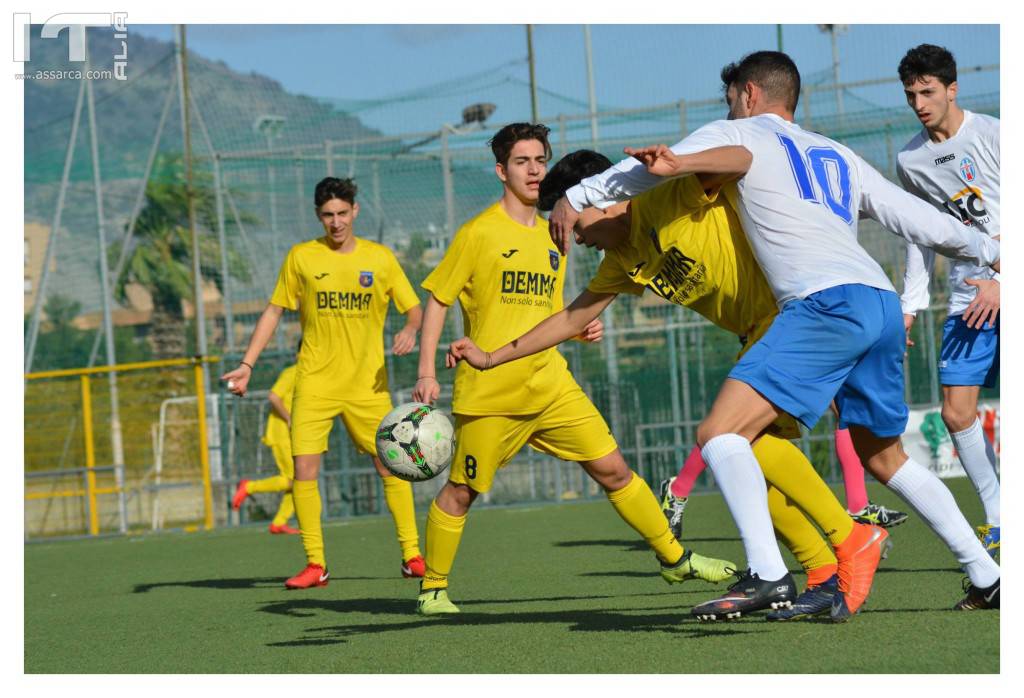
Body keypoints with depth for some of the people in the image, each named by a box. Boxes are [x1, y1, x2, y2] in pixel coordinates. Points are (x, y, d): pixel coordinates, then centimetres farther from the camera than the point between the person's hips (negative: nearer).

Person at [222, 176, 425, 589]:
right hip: (314, 381, 0)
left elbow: (414, 310, 10)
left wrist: (410, 330, -14)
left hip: (367, 384, 0)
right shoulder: (302, 257, 3)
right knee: (304, 469, -9)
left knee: (391, 468, -2)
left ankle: (411, 554, 11)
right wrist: (247, 364, 2)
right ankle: (315, 565, -2)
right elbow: (274, 312, 9)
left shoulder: (380, 258, 3)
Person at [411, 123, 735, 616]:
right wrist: (427, 373, -8)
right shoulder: (478, 233, -4)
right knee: (461, 492, 0)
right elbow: (437, 299, -1)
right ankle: (432, 589, 17)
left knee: (612, 470, 2)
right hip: (488, 391, -5)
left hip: (549, 384, 5)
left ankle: (674, 559, 12)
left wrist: (579, 329, 3)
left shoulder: (551, 236, 14)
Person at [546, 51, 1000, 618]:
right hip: (884, 304, 8)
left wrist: (576, 198, 23)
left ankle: (765, 575, -28)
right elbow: (921, 220, 29)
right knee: (884, 458, 23)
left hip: (828, 304, -8)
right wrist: (990, 252, 42)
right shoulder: (840, 157, 29)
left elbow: (647, 169, 12)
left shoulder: (738, 134, 14)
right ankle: (987, 577, 22)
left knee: (720, 432, -12)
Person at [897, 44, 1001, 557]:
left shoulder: (992, 135, -7)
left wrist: (1003, 281, -16)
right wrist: (910, 305, 15)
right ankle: (997, 517, 9)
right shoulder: (910, 161, 9)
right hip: (967, 299, 5)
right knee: (956, 413, -3)